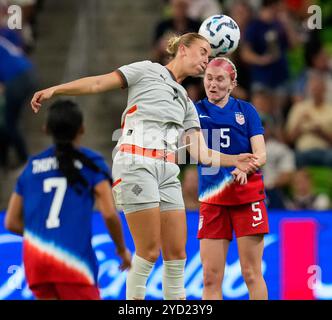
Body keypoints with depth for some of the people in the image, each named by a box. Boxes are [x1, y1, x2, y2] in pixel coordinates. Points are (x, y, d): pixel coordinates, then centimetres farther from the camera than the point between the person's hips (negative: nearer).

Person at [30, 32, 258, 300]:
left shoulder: (186, 103, 25)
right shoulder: (148, 71, 9)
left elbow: (201, 154, 17)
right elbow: (99, 83, 2)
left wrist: (234, 160, 2)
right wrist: (54, 90, -8)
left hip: (167, 172, 7)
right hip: (136, 164, -7)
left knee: (177, 253, 0)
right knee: (150, 251, -12)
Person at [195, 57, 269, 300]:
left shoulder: (245, 110, 5)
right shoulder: (196, 111, 8)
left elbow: (261, 154, -2)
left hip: (247, 196, -2)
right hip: (211, 198, 2)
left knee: (251, 273, -3)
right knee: (211, 277, -2)